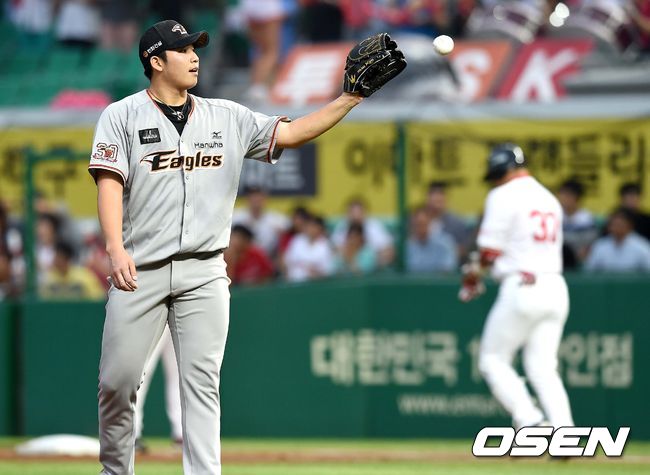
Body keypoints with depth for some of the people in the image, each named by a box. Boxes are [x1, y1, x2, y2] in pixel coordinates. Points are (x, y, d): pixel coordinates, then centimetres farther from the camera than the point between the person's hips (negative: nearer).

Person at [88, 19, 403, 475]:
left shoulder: (227, 117, 11)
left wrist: (353, 96, -1)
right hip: (139, 271, -2)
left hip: (204, 274, 2)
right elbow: (110, 182, -9)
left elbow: (291, 133, 8)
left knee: (203, 382, -2)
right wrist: (116, 248, -23)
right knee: (117, 382, -1)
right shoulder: (122, 116, 1)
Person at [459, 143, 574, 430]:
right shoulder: (549, 199, 19)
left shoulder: (504, 196, -5)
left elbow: (490, 252, -10)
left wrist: (473, 272, 11)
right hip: (555, 287, 7)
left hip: (522, 288, -7)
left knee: (493, 360, 4)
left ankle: (529, 420, -13)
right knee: (544, 368, 7)